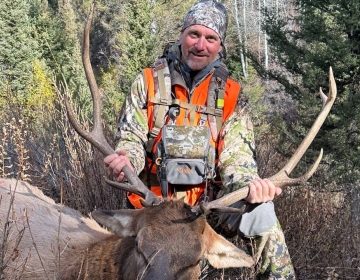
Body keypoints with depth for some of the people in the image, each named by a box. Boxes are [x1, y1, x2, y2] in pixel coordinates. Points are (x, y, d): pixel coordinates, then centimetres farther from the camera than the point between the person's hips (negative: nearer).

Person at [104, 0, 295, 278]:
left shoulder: (231, 96, 2)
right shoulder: (149, 81, 2)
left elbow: (236, 156, -7)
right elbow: (131, 138, -2)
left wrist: (249, 184, -31)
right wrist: (126, 161, -27)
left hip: (209, 201, 0)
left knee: (260, 211, -26)